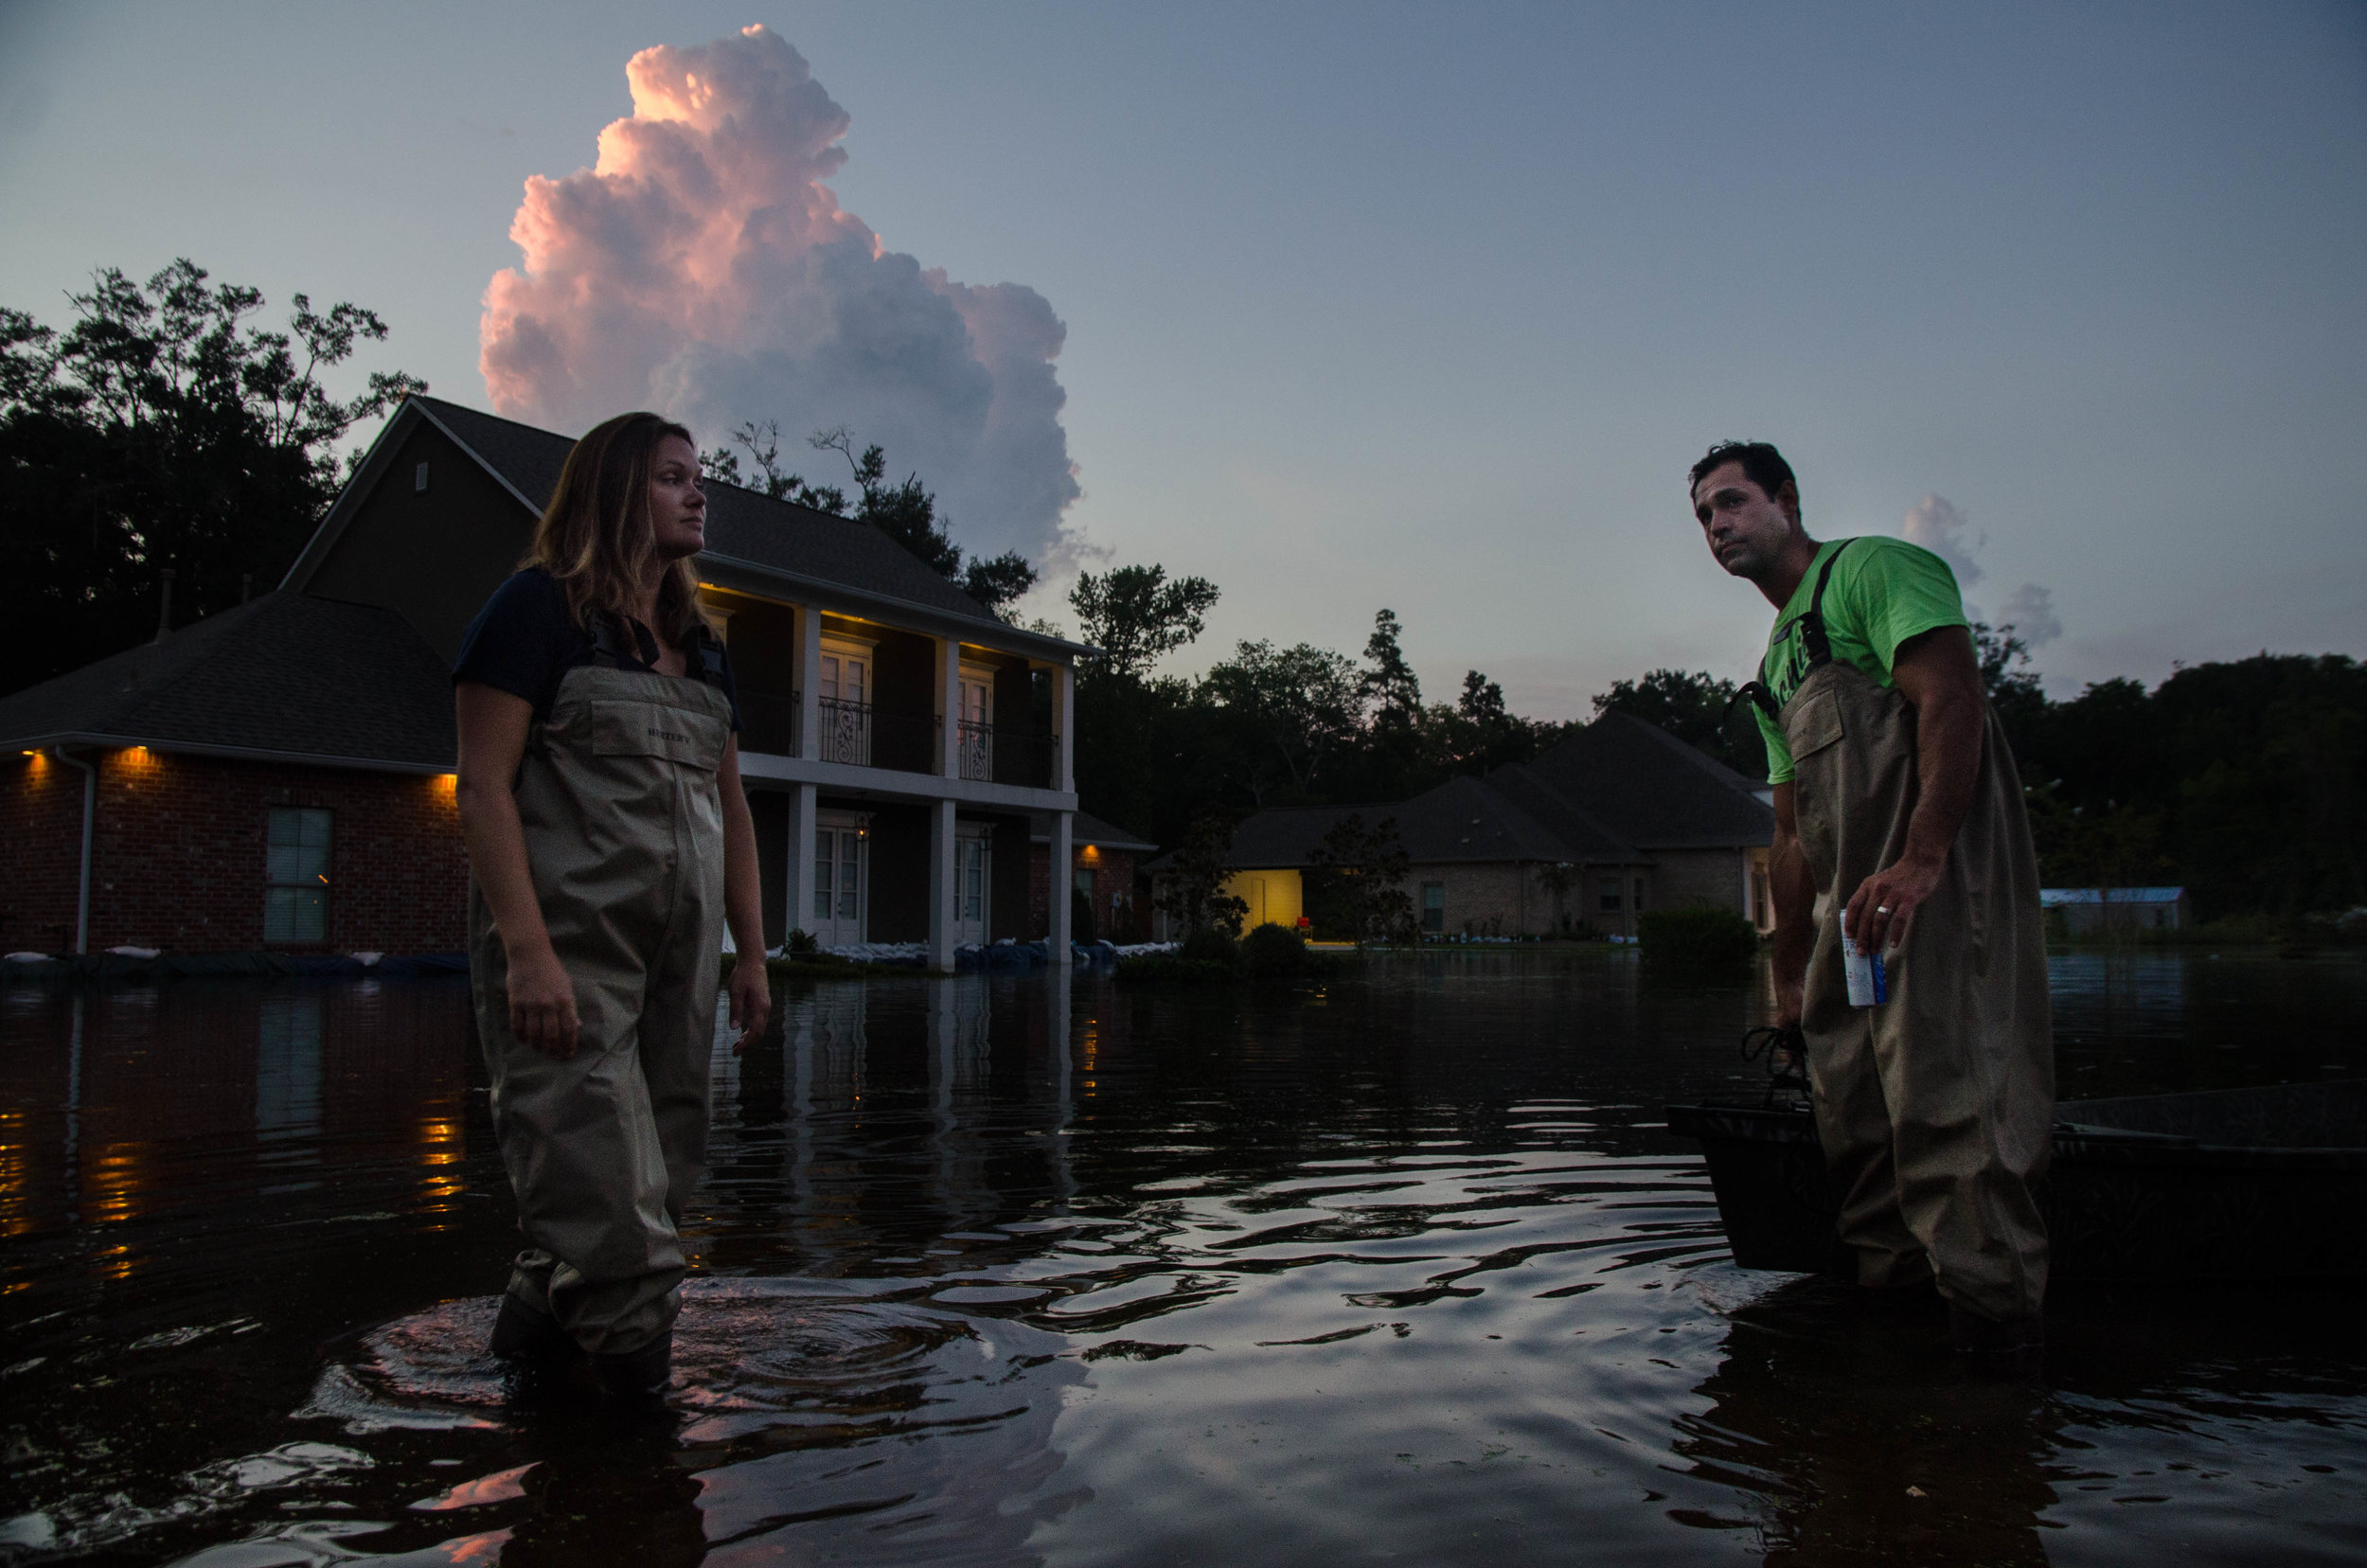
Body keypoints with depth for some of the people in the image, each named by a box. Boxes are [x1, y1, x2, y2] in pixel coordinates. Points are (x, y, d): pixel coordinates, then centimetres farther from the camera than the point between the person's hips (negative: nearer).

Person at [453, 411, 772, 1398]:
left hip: (679, 955, 7)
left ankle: (533, 1328, 22)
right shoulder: (542, 607, -2)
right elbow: (483, 786, -10)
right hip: (568, 949, -7)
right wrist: (527, 948, -20)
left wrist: (752, 955, 14)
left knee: (658, 1176, 7)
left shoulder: (701, 647, 18)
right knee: (605, 1205, -10)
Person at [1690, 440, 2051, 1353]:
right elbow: (1792, 837, 25)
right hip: (1853, 902, 10)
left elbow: (1953, 700, -17)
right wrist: (1791, 975, 22)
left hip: (1941, 878, -10)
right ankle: (1890, 1296, 23)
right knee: (1852, 1113, 12)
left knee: (1942, 1090, -15)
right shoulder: (1777, 664, 25)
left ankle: (1993, 1325, -10)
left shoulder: (1873, 568, -1)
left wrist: (1918, 862, -28)